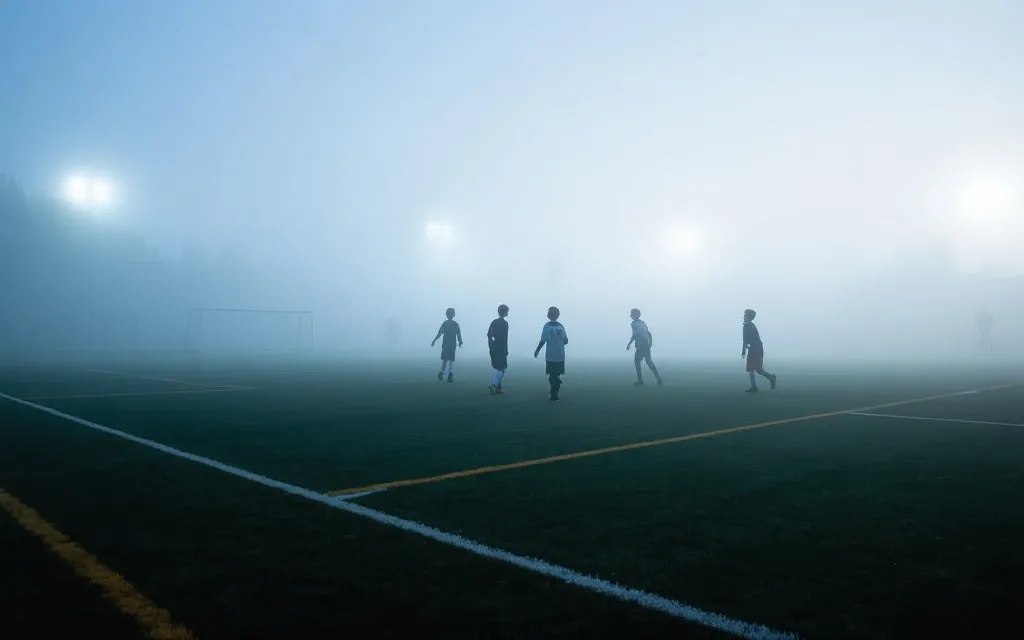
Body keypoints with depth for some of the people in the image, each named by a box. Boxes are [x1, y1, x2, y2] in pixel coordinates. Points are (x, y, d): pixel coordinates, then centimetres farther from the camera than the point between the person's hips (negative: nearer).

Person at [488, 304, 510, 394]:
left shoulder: (494, 322, 9)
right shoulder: (505, 323, -11)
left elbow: (489, 334, 7)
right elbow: (504, 337, -15)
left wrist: (490, 346, 14)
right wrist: (506, 350, -11)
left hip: (493, 348, 7)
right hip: (501, 349, -7)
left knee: (498, 368, 16)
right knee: (502, 368, -3)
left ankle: (498, 387, 18)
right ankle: (494, 384, -18)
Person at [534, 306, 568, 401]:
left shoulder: (547, 326, -8)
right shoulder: (561, 326, 4)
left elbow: (543, 340, -11)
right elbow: (566, 341, 7)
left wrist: (537, 350, 1)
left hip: (550, 356, -4)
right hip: (560, 356, 4)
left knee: (552, 375, 2)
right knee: (558, 375, 12)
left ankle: (554, 394, 0)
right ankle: (555, 394, 14)